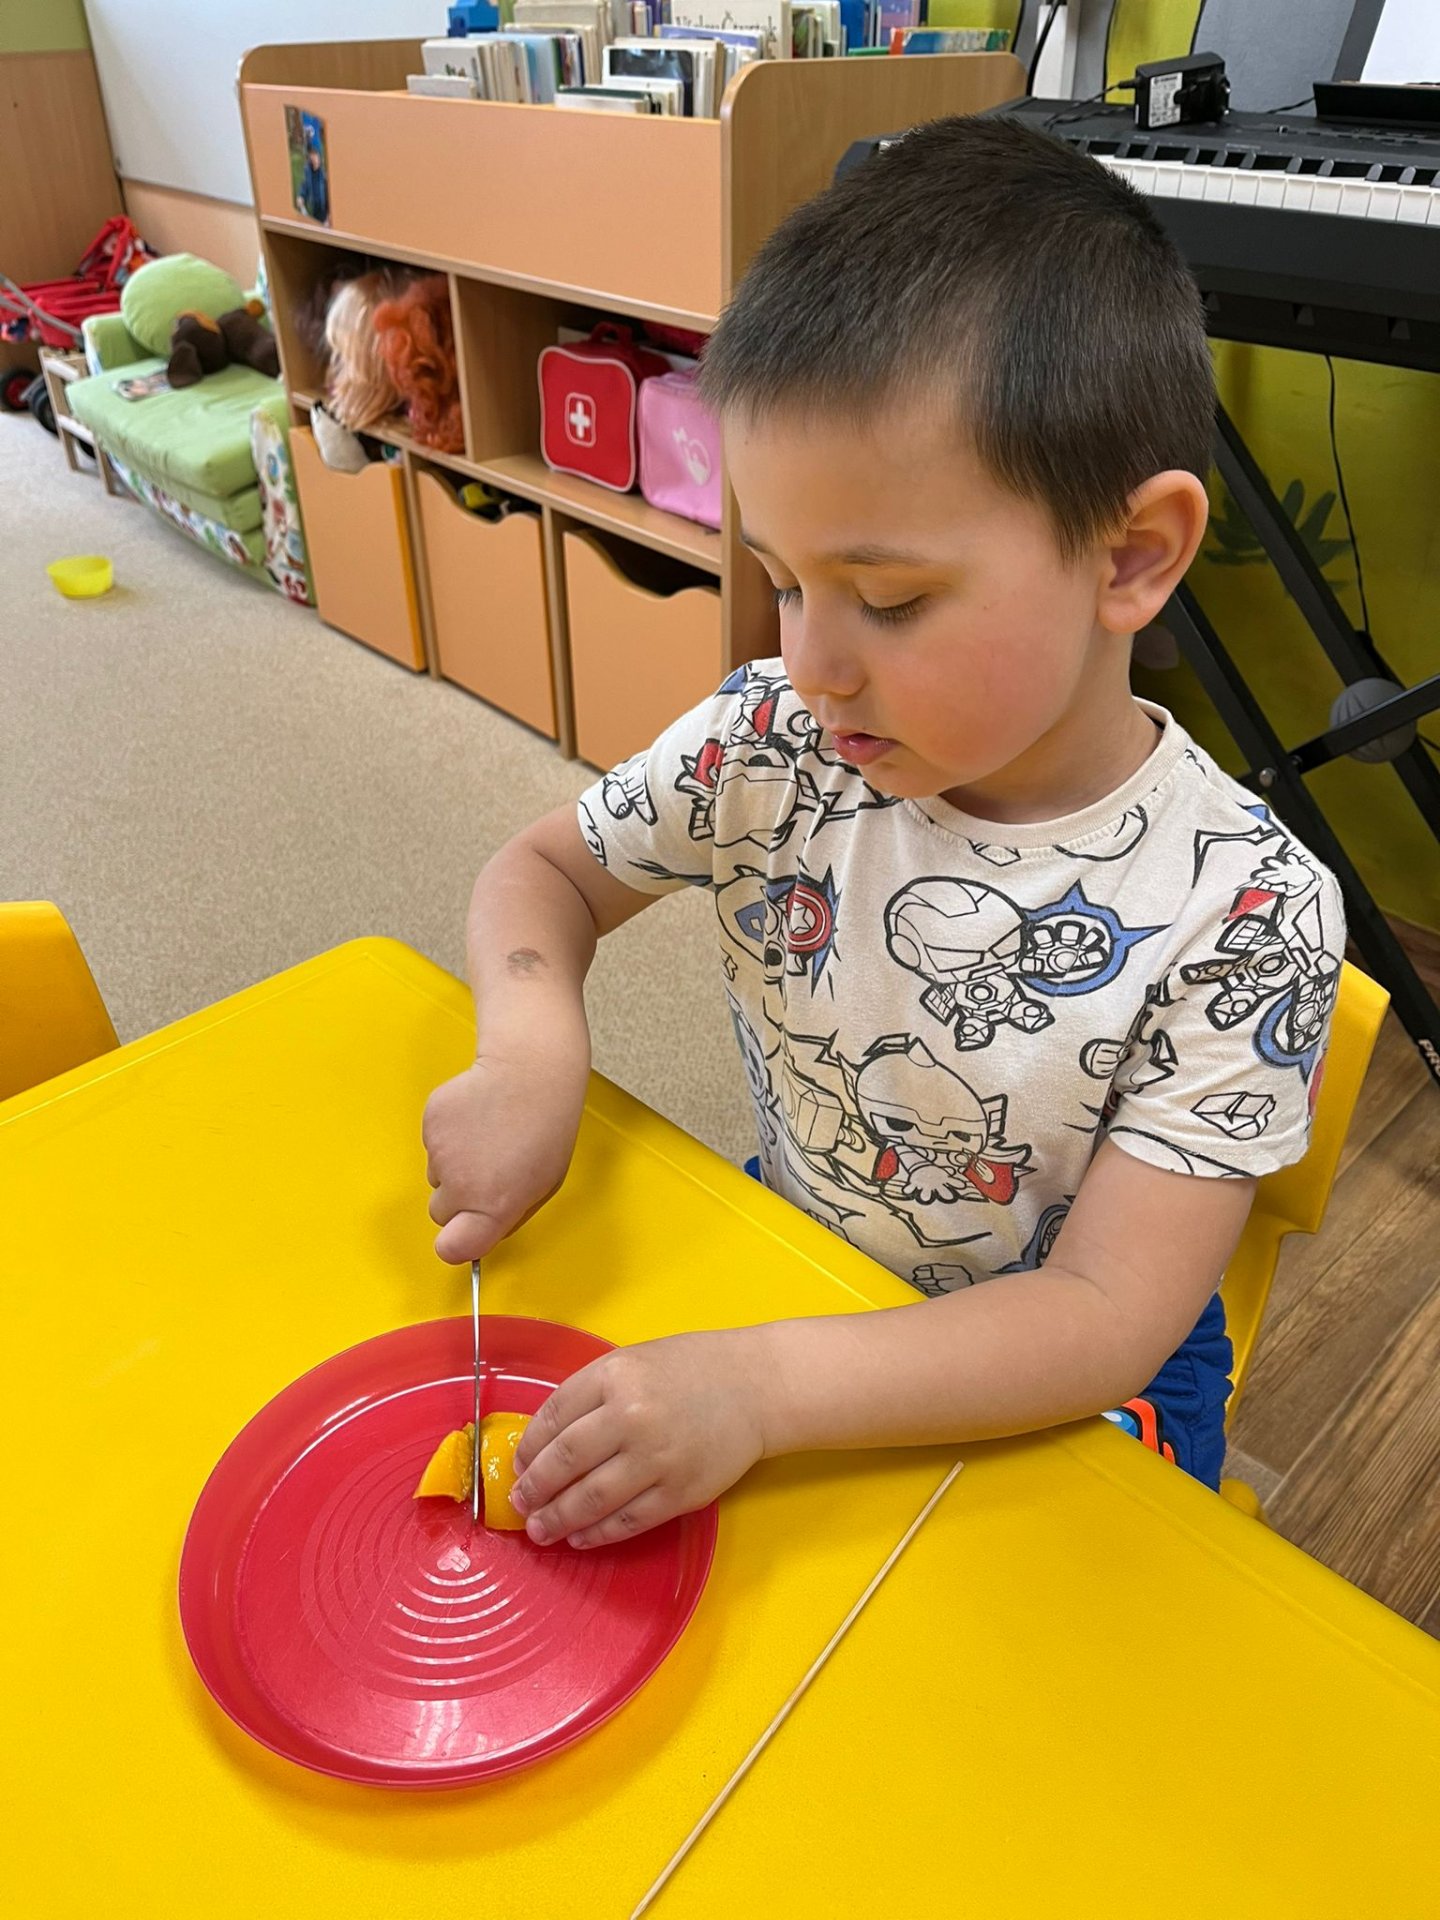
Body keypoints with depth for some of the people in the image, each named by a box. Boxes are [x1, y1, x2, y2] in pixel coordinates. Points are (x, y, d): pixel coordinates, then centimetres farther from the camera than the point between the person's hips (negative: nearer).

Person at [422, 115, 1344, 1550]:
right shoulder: (775, 740, -16)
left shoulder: (1240, 912, -25)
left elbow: (1107, 1315, -25)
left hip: (1057, 1378, -2)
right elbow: (543, 871, -1)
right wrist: (530, 1056, -23)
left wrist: (758, 1390, -38)